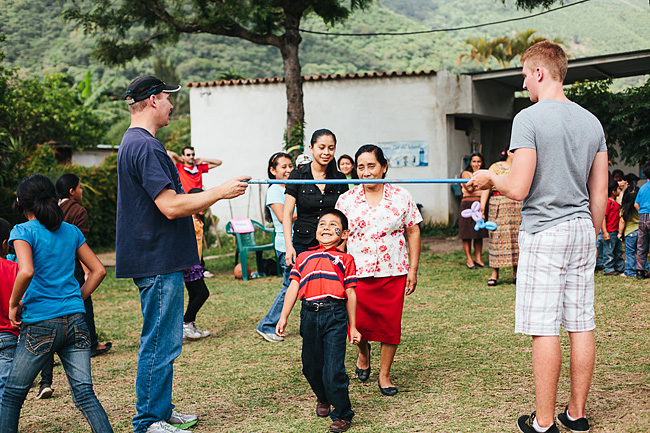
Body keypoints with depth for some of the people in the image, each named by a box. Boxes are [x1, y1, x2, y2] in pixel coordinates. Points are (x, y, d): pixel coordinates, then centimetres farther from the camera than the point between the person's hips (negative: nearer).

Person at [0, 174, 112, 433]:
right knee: (84, 394, 1)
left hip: (40, 324, -4)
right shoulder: (71, 231, 11)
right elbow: (98, 270, 12)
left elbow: (26, 271, -21)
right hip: (75, 320, 4)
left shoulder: (23, 232, -4)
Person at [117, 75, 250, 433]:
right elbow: (171, 206, -23)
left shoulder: (135, 144, 17)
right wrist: (219, 192, -15)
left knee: (164, 341, 16)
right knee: (160, 343, -4)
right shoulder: (145, 147, -17)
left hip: (157, 260, 11)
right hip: (158, 262, -11)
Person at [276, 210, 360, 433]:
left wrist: (353, 327, 8)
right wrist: (283, 317, 4)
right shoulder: (304, 257, 18)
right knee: (311, 366, 13)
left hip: (334, 316, -3)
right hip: (309, 315, 3)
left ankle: (342, 414, 10)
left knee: (333, 369, -7)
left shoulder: (344, 259, 11)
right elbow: (293, 288, 13)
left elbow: (350, 294, 9)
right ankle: (323, 398, 42)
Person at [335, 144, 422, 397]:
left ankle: (384, 373, 18)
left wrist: (413, 269, 1)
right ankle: (363, 352, 33)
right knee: (359, 322, -2)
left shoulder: (401, 198, 2)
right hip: (357, 272, 0)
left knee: (391, 323, 1)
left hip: (393, 272, 0)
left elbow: (413, 232, 6)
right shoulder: (346, 200, 3)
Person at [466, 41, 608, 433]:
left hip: (544, 233, -6)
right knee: (582, 326, 10)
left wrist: (489, 178, 5)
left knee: (545, 330, -2)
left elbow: (518, 189, -15)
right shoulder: (592, 121, 10)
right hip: (583, 231, 7)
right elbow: (600, 194, 12)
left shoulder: (529, 119, -10)